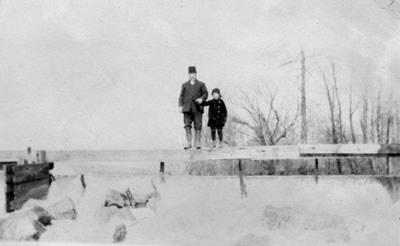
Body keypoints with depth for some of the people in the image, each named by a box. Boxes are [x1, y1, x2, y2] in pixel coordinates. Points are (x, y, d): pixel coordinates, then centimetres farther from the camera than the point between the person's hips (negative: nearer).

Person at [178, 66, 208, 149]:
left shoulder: (201, 84, 14)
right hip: (187, 108, 1)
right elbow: (181, 96, 12)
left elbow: (205, 93, 4)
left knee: (198, 126, -5)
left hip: (197, 108, -1)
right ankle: (188, 143, -7)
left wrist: (201, 99, -16)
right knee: (187, 125, -9)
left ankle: (197, 143, -1)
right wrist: (180, 106, 0)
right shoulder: (184, 85, 18)